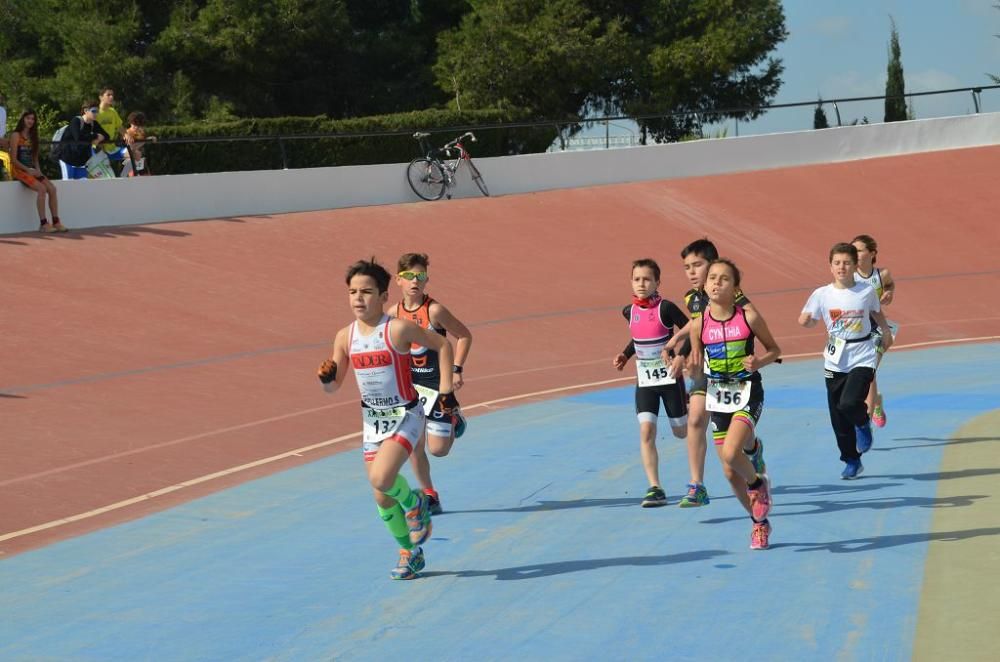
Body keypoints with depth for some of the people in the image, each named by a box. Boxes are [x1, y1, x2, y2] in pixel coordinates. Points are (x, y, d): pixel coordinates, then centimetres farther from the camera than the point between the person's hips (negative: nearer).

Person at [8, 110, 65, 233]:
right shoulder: (16, 135, -5)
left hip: (32, 170, 7)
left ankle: (56, 221, -16)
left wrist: (37, 170, -1)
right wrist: (28, 170, -16)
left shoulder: (32, 136, 17)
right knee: (41, 188, -28)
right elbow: (14, 159, -10)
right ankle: (43, 223, -27)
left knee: (52, 188, -15)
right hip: (19, 170, -7)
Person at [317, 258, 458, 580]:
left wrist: (445, 390, -7)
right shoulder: (345, 337, -2)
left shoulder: (398, 329, -17)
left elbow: (443, 345, -4)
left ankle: (414, 503, 7)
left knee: (381, 478, -27)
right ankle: (409, 553, 31)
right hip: (372, 421, 5)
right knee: (382, 499, 9)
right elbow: (334, 387, 7)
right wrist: (326, 378, -17)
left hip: (405, 417, -5)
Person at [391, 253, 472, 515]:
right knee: (414, 445, 0)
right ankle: (429, 496, 16)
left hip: (437, 383, -4)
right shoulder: (395, 313, -4)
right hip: (410, 385, 4)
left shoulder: (434, 311, -19)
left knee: (438, 449, -3)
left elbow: (464, 336, -9)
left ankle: (453, 420, 29)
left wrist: (457, 369, -14)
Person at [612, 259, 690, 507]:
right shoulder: (629, 312, 0)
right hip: (645, 380, 3)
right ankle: (655, 488, -10)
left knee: (681, 431, 11)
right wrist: (625, 355, 6)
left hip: (669, 377, -3)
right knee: (646, 431, -11)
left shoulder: (665, 308, -16)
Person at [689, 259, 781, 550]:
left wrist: (758, 362, -16)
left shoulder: (748, 317, -9)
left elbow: (774, 349, 3)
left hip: (748, 394, -4)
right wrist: (692, 366, -16)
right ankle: (759, 522, 29)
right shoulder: (699, 324, -3)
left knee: (731, 452, -27)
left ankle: (758, 483, 7)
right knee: (730, 472, 7)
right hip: (717, 396, 4)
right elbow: (696, 367, 7)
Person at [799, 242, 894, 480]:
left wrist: (886, 332, 31)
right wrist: (806, 319, -20)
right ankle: (852, 462, 24)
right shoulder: (821, 294, -3)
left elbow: (877, 312, 17)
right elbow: (807, 321, 3)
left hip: (862, 359, -2)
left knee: (849, 403, -24)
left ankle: (863, 423, 12)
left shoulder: (866, 292, -3)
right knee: (839, 421, 6)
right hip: (835, 361, 2)